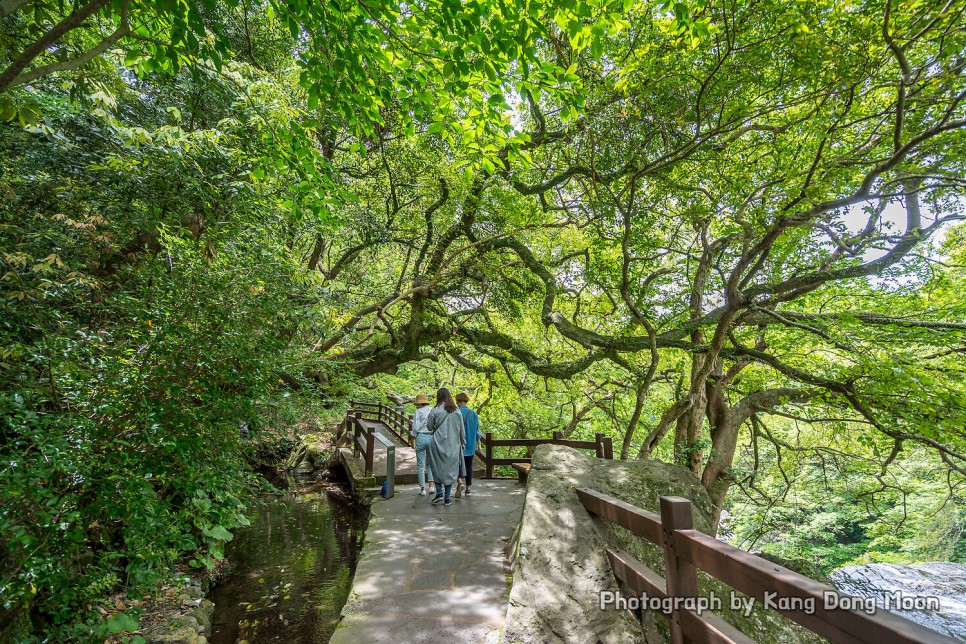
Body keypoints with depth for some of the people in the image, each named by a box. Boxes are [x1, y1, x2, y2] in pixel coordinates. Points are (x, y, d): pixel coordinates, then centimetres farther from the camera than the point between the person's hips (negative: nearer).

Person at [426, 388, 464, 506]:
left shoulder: (435, 411, -7)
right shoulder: (457, 411, 1)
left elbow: (429, 427, 0)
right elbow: (461, 430, 6)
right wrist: (463, 443, 17)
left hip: (438, 444, -2)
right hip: (453, 445, 2)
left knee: (437, 468, 13)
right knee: (450, 469, 8)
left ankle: (439, 493, 7)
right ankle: (447, 498, 12)